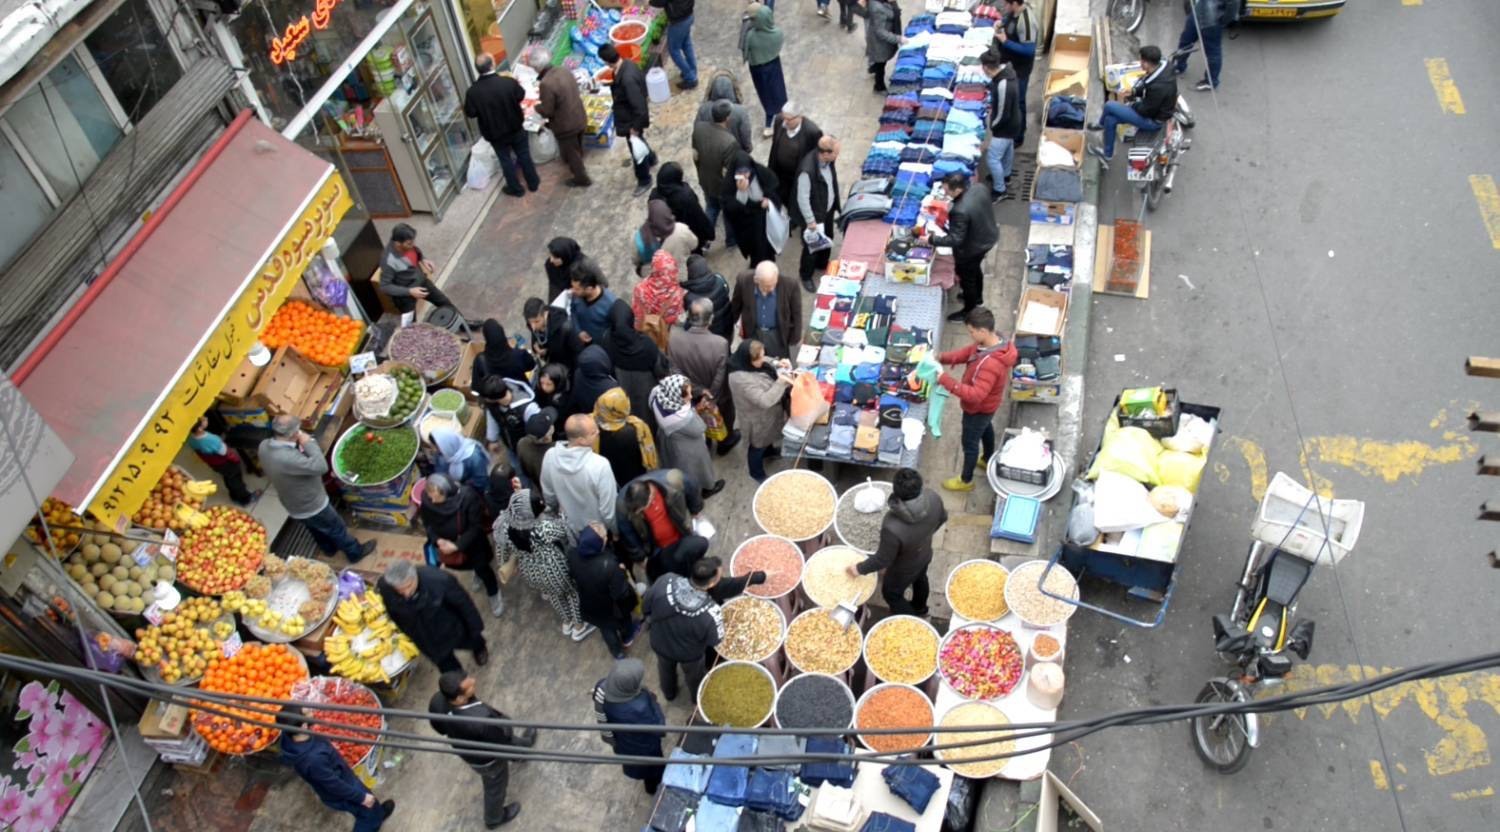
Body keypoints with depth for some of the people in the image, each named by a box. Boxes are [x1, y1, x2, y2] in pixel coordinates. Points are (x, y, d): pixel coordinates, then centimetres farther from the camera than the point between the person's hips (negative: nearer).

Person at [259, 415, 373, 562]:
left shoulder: (264, 446, -16)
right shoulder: (288, 458, -44)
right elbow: (321, 466, -39)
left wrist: (299, 448, -13)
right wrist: (309, 443, -30)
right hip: (312, 507, -8)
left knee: (316, 530, 35)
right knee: (337, 530, 19)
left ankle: (329, 548, 59)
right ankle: (355, 553, 42)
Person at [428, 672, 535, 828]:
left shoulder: (437, 701, -33)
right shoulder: (481, 719, -49)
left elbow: (439, 727, -8)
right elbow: (503, 743, -28)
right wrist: (525, 744, -7)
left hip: (463, 748, 6)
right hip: (485, 758, -6)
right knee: (495, 786, 28)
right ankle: (494, 818, 56)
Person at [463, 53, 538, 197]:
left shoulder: (473, 91, -24)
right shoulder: (509, 82, -24)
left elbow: (470, 113, -10)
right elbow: (521, 96, -4)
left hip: (494, 133, 0)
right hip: (516, 128, 0)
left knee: (506, 160, 20)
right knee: (524, 155, 21)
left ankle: (516, 189, 34)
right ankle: (533, 183, 36)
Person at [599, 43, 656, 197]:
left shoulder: (627, 79, -39)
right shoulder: (628, 64, -12)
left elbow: (638, 106, -33)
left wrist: (635, 128, -22)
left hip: (631, 120, -9)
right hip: (632, 116, 9)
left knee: (636, 149, 12)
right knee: (639, 143, 33)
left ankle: (644, 181, 33)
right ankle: (650, 158, 61)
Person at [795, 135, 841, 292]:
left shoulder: (827, 160, -13)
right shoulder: (807, 170, -37)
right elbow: (802, 198, -28)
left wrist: (835, 207, 15)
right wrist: (810, 221, -20)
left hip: (829, 211, 7)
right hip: (814, 215, -7)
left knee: (827, 241, 27)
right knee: (812, 246, 13)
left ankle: (822, 266, 55)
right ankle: (806, 276, 38)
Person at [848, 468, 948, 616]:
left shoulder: (893, 528, -47)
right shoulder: (932, 497, -32)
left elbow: (882, 560, -29)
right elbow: (942, 517, -8)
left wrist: (859, 568, -10)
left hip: (904, 569, -5)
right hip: (925, 554, 5)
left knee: (891, 594, 27)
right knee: (919, 579, 36)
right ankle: (919, 607, 65)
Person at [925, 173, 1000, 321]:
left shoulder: (961, 211, -40)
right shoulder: (977, 189, -15)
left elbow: (955, 240, -34)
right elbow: (989, 211, 3)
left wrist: (931, 240, -26)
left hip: (971, 249, -8)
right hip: (988, 238, 8)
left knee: (966, 278, 17)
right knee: (976, 269, 34)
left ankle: (969, 311, 40)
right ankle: (977, 297, 58)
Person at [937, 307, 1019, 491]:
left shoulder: (991, 364, -44)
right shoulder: (992, 342, -15)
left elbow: (975, 395, -44)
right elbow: (967, 352, 0)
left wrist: (946, 381, -43)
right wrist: (941, 358, -14)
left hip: (978, 409, -9)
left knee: (969, 442, 14)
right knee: (986, 429, 33)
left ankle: (966, 480, 36)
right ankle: (988, 459, 61)